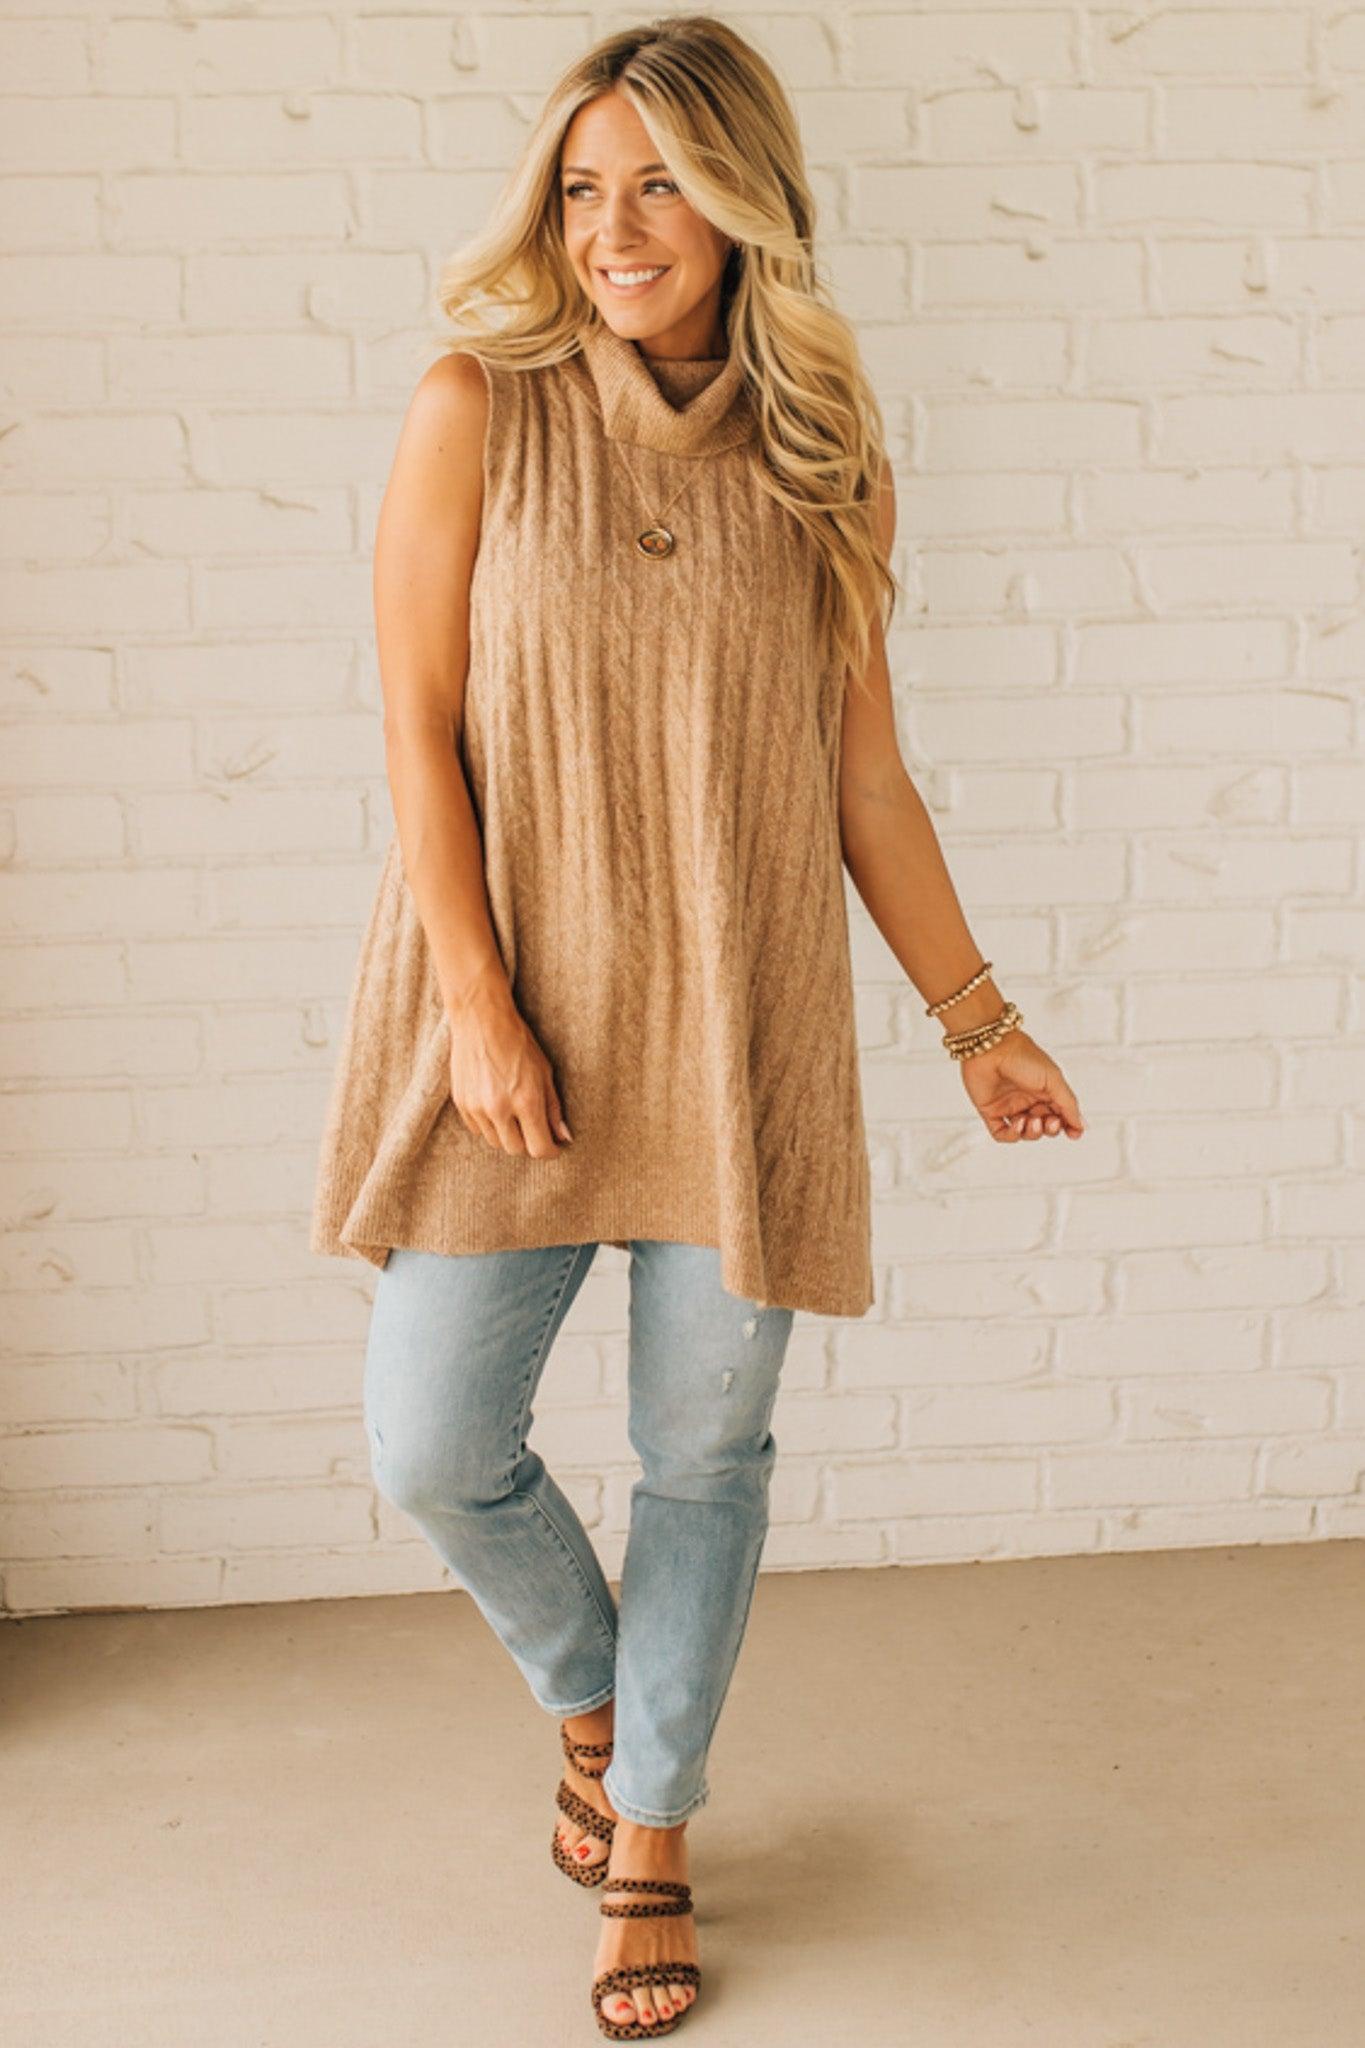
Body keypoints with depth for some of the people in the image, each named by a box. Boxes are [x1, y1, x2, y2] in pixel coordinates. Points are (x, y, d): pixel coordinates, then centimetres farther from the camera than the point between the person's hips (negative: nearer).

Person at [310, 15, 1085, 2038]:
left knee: (705, 1451, 8)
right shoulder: (479, 410, -1)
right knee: (434, 1440, 1)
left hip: (741, 1028, 1)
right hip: (517, 1010, -1)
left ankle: (650, 1844, 30)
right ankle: (588, 1698, 34)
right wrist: (478, 1009, -13)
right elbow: (417, 727, -5)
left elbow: (864, 773, 8)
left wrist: (979, 1017, 8)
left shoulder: (816, 454, 5)